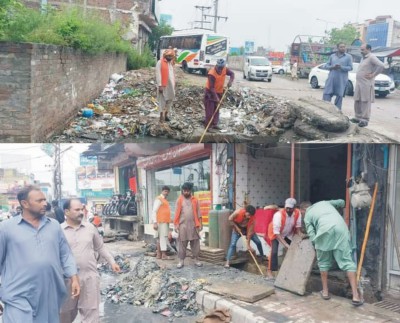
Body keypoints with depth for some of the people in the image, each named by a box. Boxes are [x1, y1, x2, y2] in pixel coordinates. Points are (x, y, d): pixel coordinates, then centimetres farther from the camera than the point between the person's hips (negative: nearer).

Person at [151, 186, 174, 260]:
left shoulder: (164, 200, 19)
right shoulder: (159, 199, -9)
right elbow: (154, 211, -15)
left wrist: (168, 221, 17)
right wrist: (155, 222, -21)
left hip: (165, 222, 9)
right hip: (161, 222, -9)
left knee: (160, 238, 9)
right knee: (163, 237, -9)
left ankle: (159, 254, 12)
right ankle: (164, 255, -9)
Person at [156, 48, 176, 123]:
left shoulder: (170, 63, 17)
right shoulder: (160, 62, -7)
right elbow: (158, 74, -13)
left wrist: (174, 85, 14)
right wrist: (160, 85, -19)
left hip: (170, 85, 7)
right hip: (163, 85, -7)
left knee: (170, 100, 10)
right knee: (162, 100, -4)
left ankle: (165, 115, 21)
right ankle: (161, 117, 0)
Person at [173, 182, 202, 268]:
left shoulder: (195, 200, 6)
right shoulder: (179, 200, 3)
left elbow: (198, 213, 6)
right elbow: (177, 213, 1)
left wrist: (200, 224, 1)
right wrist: (176, 225, -4)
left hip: (193, 225, 1)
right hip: (182, 225, -1)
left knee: (195, 243, 4)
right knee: (182, 243, 2)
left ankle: (196, 259, 12)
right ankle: (181, 260, 9)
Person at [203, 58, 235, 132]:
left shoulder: (225, 69, -11)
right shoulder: (212, 74, -29)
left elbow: (232, 73, 3)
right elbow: (211, 88, -28)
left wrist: (230, 81, -18)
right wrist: (216, 98, -31)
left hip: (219, 92, 7)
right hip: (210, 92, -7)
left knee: (216, 108, 12)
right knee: (210, 110, -9)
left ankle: (214, 124, 20)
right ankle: (208, 126, -7)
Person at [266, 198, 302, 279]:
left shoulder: (297, 213, -24)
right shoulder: (278, 215, -38)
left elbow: (298, 226, -10)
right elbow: (276, 232, -36)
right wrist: (285, 244, -41)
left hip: (288, 234, 5)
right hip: (275, 233, -5)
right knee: (274, 251, -17)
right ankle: (270, 270, -5)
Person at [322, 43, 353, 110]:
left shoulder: (348, 56, 4)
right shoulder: (332, 56, 13)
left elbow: (350, 67, -3)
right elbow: (326, 65, 11)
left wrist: (341, 67, -18)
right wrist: (332, 67, -10)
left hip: (342, 80, -2)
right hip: (331, 78, 2)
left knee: (339, 95, 3)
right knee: (326, 94, -4)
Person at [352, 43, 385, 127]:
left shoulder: (371, 57, -10)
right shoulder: (363, 58, 18)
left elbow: (381, 66, -21)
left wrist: (373, 75, -17)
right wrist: (357, 80, 15)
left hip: (367, 84, -9)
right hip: (358, 83, 9)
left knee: (365, 102, -7)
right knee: (357, 101, 11)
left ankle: (365, 120, -5)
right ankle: (358, 117, 19)